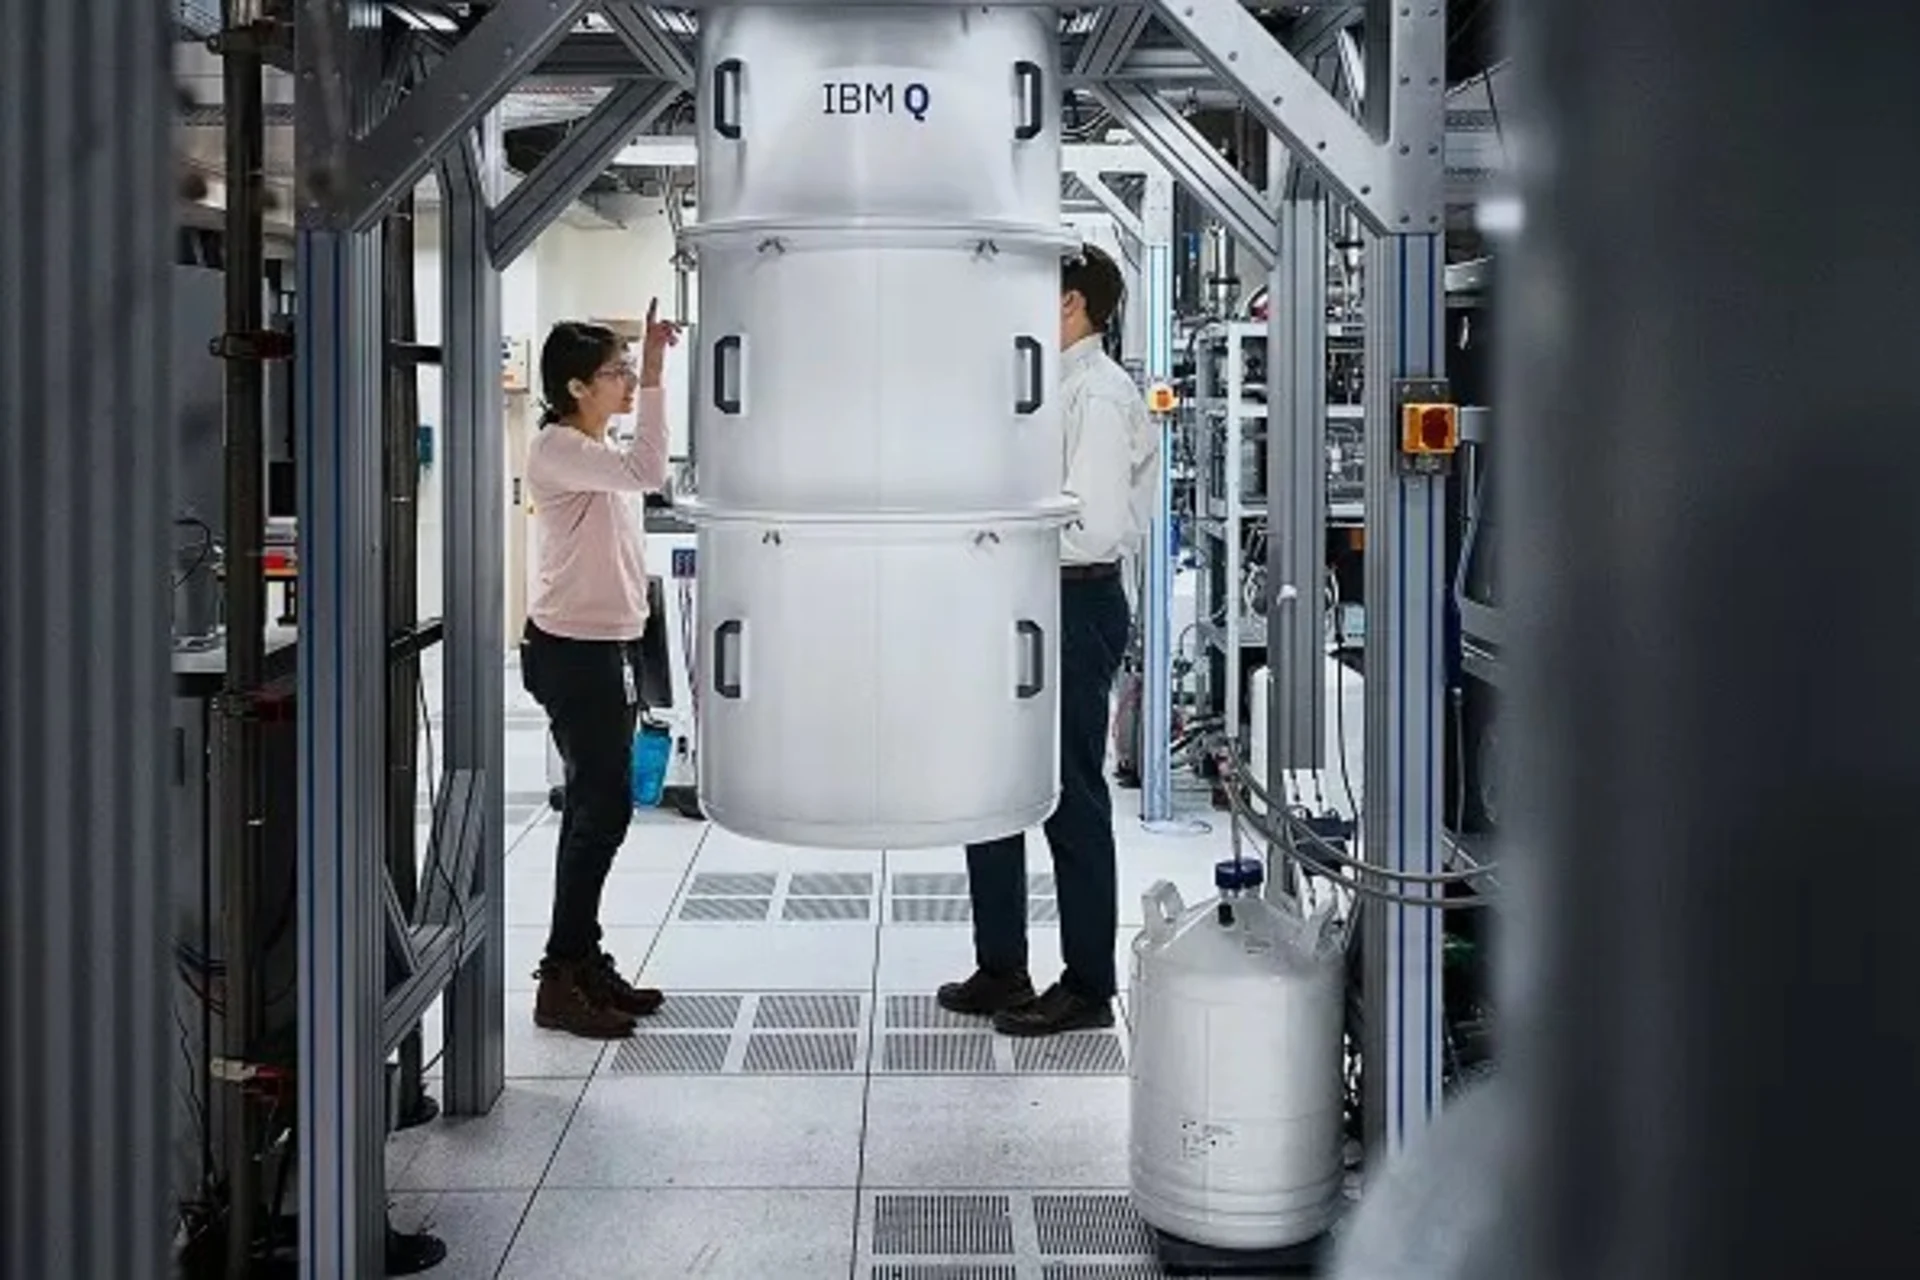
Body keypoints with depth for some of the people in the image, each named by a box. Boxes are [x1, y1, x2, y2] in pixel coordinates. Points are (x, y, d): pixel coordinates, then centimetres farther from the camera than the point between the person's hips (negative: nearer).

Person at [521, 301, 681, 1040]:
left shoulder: (596, 452, 16)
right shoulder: (556, 450, -15)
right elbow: (648, 473, -33)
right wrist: (654, 377, -34)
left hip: (606, 646, 10)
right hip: (572, 651, -10)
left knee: (596, 807, 12)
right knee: (602, 808, -9)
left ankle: (583, 962, 19)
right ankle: (561, 981, -3)